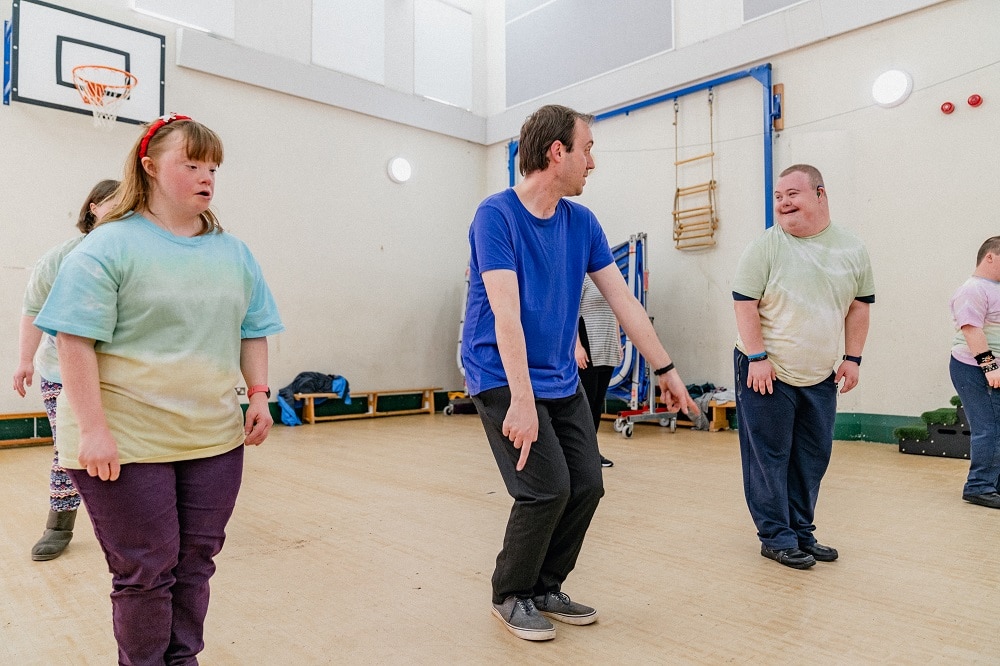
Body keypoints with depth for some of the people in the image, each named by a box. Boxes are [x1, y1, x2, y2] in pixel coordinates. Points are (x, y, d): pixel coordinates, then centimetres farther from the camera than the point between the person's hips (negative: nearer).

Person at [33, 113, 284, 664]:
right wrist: (92, 429, -17)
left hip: (214, 436, 5)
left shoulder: (233, 252, 9)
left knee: (195, 562, 14)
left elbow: (252, 329, 12)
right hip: (128, 443, -5)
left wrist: (258, 394, 2)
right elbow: (76, 339, -12)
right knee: (146, 572, 6)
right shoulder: (110, 244, -7)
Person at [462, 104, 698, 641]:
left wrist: (665, 368, 8)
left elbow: (622, 300, 8)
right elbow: (505, 313, -23)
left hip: (562, 382, 7)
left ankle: (546, 588, 26)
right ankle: (511, 596, 15)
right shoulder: (496, 214, -14)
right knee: (547, 489, -12)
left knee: (587, 486, 4)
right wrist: (522, 400, -27)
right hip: (502, 380, -7)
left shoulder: (581, 222, 6)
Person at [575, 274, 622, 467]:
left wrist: (618, 343, 19)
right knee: (586, 399, -4)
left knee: (598, 400, 9)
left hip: (607, 352, 7)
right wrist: (577, 346, -18)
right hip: (587, 350, -7)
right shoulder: (583, 277, -6)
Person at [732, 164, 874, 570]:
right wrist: (757, 357, -16)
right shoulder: (765, 247, -9)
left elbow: (859, 306, 9)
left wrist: (852, 358, 4)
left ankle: (801, 531, 26)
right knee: (769, 457, 2)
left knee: (812, 459, 11)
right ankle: (776, 537, 14)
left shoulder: (852, 250, 4)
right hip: (767, 372, -4)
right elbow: (745, 305, -11)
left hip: (821, 377, 5)